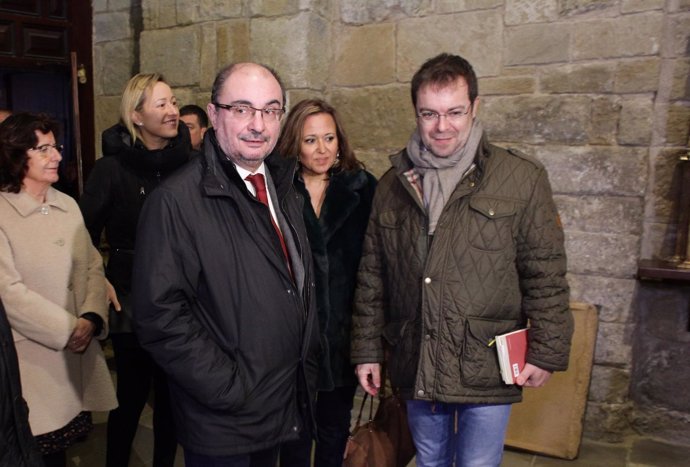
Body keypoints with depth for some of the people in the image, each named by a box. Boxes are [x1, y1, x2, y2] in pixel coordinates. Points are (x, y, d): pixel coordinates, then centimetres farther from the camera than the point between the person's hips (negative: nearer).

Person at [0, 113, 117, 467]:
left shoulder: (67, 205, 8)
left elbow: (93, 265, 5)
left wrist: (91, 318, -10)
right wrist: (67, 330, -13)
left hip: (80, 351, 5)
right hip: (33, 361, -4)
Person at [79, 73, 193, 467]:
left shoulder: (188, 163, 0)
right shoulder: (112, 168, -7)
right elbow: (86, 232, -1)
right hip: (132, 298, -2)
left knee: (172, 393, 14)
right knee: (133, 393, 8)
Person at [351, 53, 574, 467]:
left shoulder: (523, 179, -7)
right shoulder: (393, 185, 3)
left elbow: (546, 275, -4)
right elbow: (371, 275, 6)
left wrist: (546, 352, -6)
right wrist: (368, 350, 7)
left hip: (486, 368, -3)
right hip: (416, 367, 4)